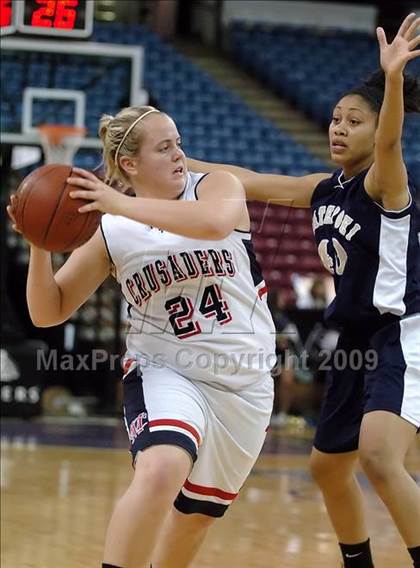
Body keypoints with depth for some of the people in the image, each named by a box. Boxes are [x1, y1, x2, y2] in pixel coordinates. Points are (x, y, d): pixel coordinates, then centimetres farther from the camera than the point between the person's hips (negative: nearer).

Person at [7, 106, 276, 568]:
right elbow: (48, 312, -2)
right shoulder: (110, 233, -4)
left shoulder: (218, 187, -5)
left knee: (197, 512, 14)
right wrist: (40, 244, -19)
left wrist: (123, 204, -33)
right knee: (161, 471, -33)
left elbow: (215, 222, -31)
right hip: (165, 371, -2)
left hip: (243, 381, 2)